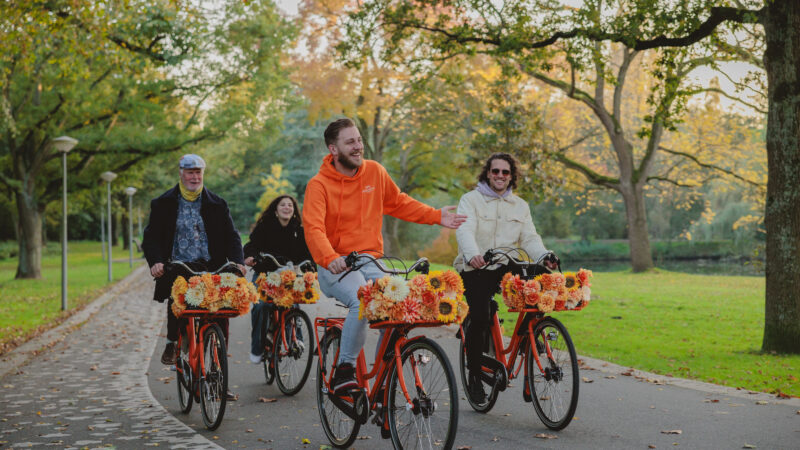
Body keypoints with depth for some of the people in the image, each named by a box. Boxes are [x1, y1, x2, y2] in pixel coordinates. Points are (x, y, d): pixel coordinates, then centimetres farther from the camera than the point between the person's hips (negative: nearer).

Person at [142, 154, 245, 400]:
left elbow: (231, 236, 7)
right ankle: (173, 342, 0)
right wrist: (155, 261, -17)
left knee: (221, 316, -10)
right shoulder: (164, 204, 8)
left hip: (209, 269, 1)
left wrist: (237, 261, -12)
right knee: (176, 297, -31)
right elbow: (151, 237, 3)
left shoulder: (216, 204, 10)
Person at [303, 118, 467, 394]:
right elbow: (313, 228, -21)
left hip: (371, 262, 5)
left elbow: (398, 203, 22)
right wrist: (330, 258, -40)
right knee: (362, 301, -33)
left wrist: (436, 216, 16)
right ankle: (344, 369, -15)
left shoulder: (374, 172, 7)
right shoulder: (319, 185, -8)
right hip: (337, 267, -4)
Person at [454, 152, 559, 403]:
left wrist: (544, 257, -17)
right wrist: (472, 255, -37)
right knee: (480, 318, -21)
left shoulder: (520, 206, 16)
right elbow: (465, 231, -16)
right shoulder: (471, 200, 1)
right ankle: (474, 375, -1)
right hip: (475, 269, -4)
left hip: (506, 269, 4)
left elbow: (529, 238, 5)